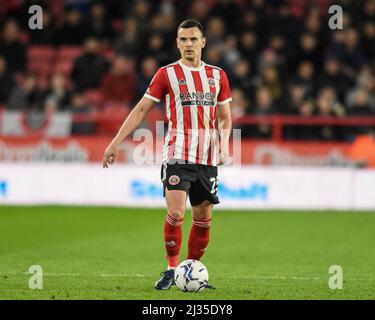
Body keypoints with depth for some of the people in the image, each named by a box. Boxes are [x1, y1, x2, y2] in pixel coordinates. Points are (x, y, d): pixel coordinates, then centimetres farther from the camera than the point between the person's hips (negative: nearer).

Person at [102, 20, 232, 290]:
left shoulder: (217, 75, 11)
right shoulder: (167, 74, 1)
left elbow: (224, 116, 17)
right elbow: (141, 109, 2)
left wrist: (224, 145, -2)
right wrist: (116, 143, -4)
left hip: (208, 157, 4)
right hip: (177, 155, -3)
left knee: (203, 218, 6)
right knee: (175, 214, -16)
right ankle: (171, 270, -2)